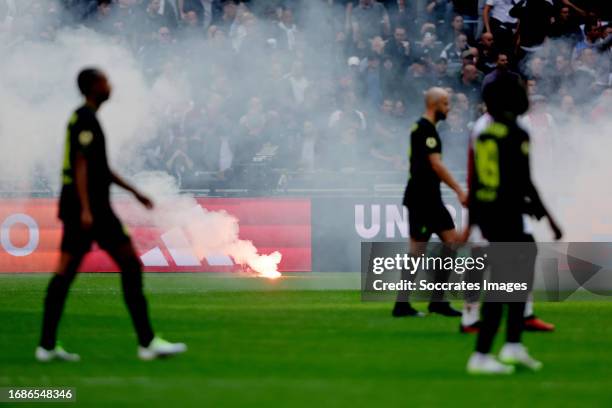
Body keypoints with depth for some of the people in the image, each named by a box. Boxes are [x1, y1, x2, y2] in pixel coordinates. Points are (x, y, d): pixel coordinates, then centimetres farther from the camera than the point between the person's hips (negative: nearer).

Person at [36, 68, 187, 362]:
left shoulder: (80, 117, 20)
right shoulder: (87, 119, -11)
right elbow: (81, 164, -19)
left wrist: (133, 191, 30)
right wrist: (86, 209, -25)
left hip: (74, 206, 10)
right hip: (91, 206, -10)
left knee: (65, 272, 5)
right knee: (131, 265, -6)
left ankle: (47, 345, 2)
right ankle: (147, 342, -7)